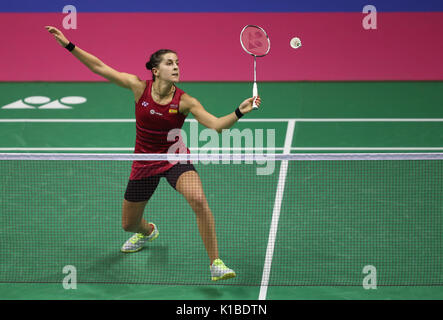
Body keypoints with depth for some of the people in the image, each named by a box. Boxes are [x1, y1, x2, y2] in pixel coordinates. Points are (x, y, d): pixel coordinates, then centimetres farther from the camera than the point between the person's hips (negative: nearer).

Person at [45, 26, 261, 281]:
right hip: (144, 162, 2)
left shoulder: (184, 101, -17)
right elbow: (99, 67, -6)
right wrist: (69, 45, -9)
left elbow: (217, 124, -25)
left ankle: (216, 263, -22)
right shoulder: (140, 87, -13)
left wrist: (240, 112, -42)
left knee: (198, 199, -33)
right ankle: (147, 231, 56)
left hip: (176, 158, -2)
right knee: (128, 224, 14)